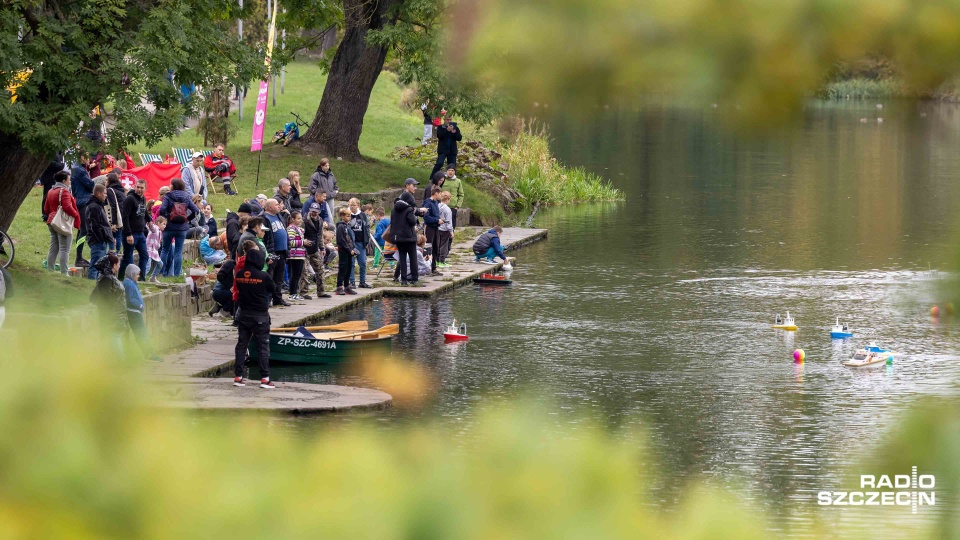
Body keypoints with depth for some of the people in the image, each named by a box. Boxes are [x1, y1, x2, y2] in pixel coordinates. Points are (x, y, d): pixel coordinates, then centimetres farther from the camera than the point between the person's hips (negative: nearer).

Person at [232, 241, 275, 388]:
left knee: (241, 344, 10)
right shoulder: (263, 276, -15)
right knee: (263, 346, 1)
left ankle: (238, 376, 9)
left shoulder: (239, 275, -4)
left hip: (243, 314, 4)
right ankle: (265, 378, -3)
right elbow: (273, 289, 0)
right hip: (260, 315, -4)